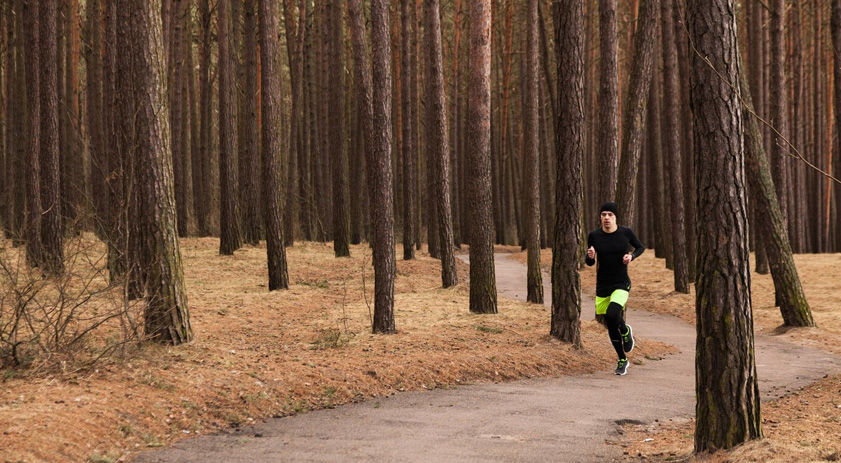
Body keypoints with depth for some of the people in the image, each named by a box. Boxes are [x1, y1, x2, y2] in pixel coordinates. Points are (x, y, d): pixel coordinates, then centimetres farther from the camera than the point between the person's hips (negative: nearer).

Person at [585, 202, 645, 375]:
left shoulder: (626, 232, -7)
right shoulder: (594, 236, -6)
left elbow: (640, 247, 11)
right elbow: (589, 262, 4)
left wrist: (631, 256, -10)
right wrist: (590, 256, -20)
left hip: (621, 284, -2)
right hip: (602, 287, 2)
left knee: (612, 315, -28)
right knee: (611, 327, 9)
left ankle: (626, 331, 7)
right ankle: (622, 360, 30)